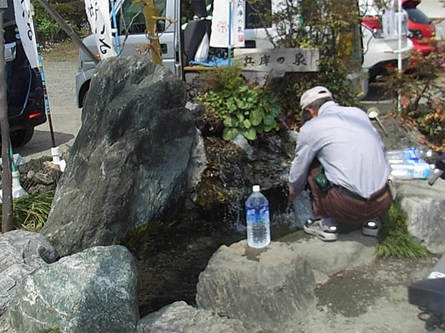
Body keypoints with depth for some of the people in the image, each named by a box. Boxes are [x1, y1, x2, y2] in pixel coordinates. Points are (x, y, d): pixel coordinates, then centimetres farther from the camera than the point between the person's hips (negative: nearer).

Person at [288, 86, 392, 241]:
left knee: (312, 164, 15)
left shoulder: (310, 128, 1)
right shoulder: (359, 112, 13)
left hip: (347, 206, -5)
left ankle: (326, 223, 13)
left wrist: (292, 193, 34)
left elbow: (298, 170, 12)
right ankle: (370, 220, 21)